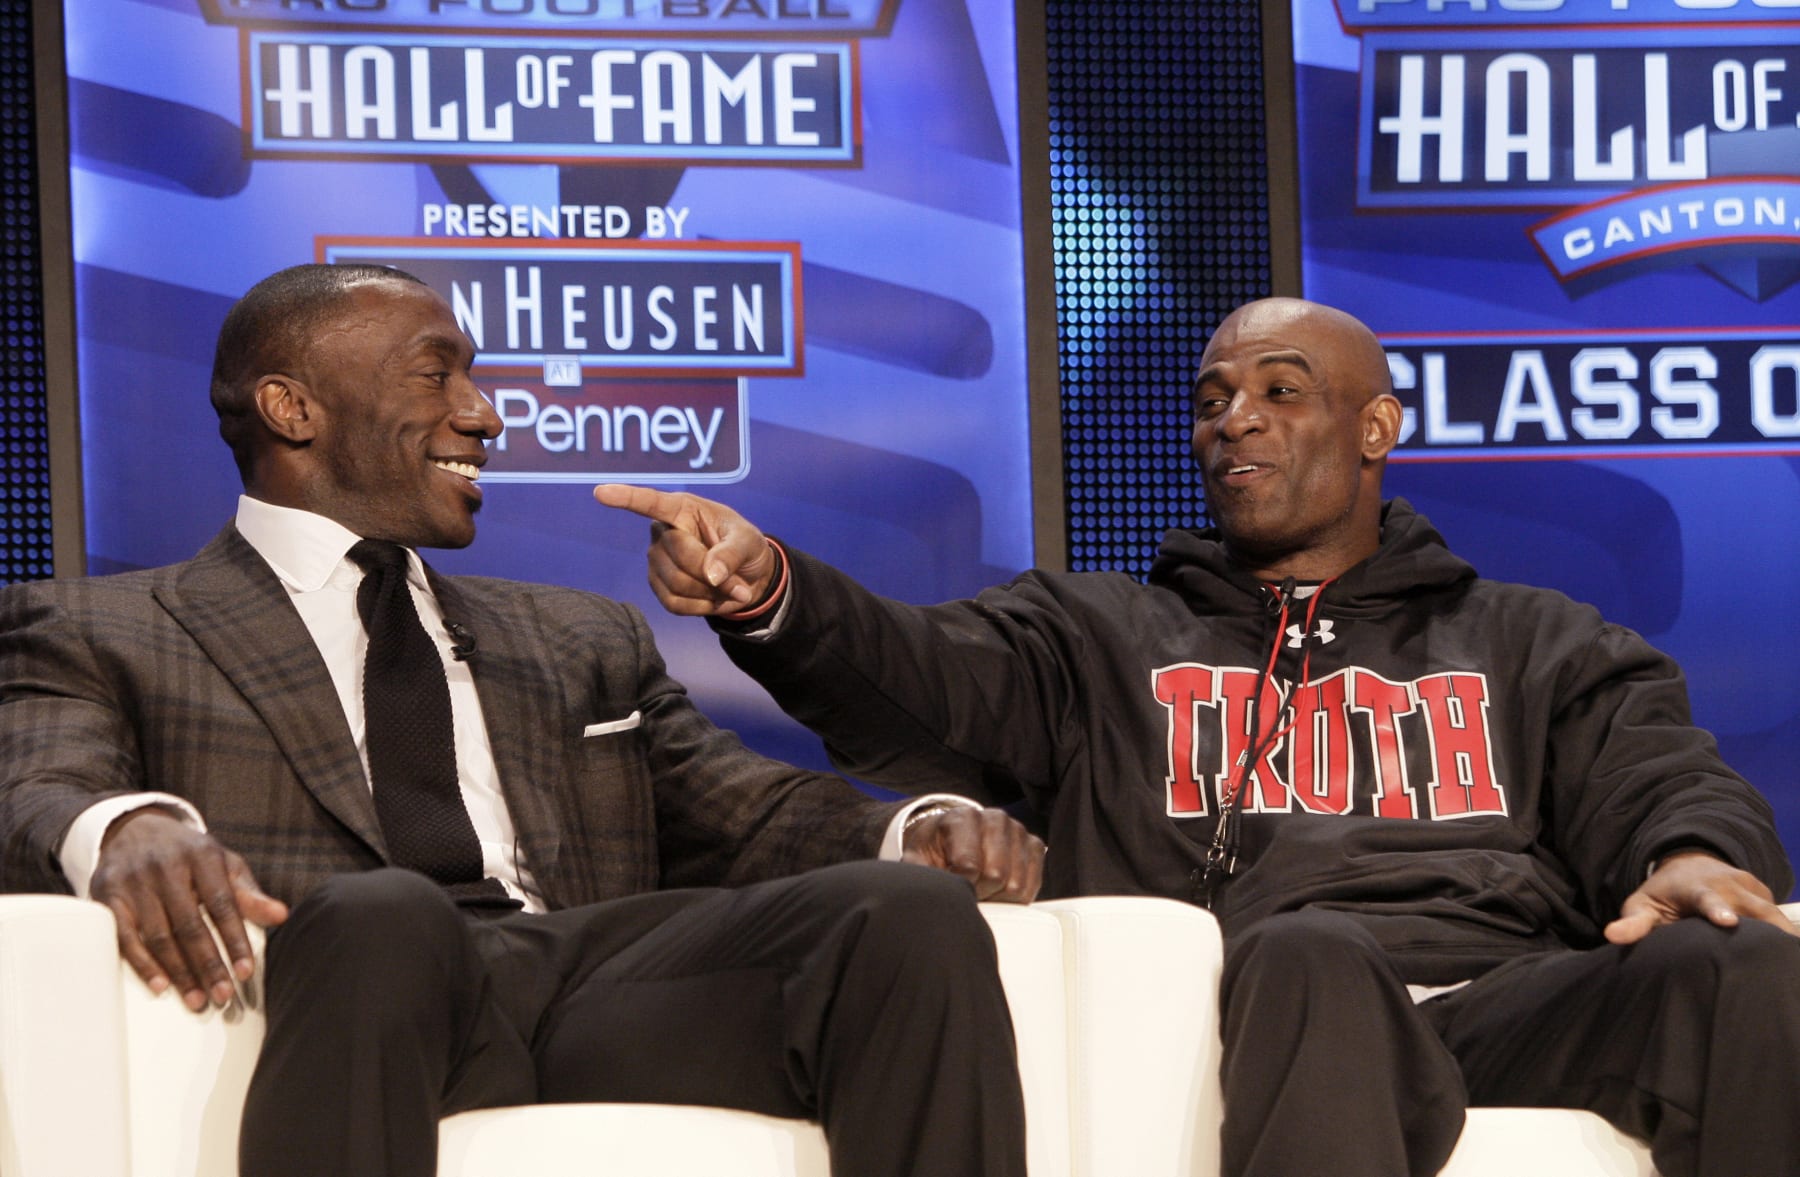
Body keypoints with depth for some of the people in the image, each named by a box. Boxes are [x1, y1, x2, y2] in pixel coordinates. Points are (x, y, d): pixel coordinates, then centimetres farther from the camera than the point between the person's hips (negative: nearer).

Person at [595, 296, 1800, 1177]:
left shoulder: (1533, 647, 31)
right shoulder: (1102, 636, 28)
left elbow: (1660, 776, 16)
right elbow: (920, 681, 10)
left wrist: (1692, 853, -10)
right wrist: (769, 596, -12)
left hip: (1518, 1002, 2)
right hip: (1294, 1012, -2)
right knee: (1308, 949, -40)